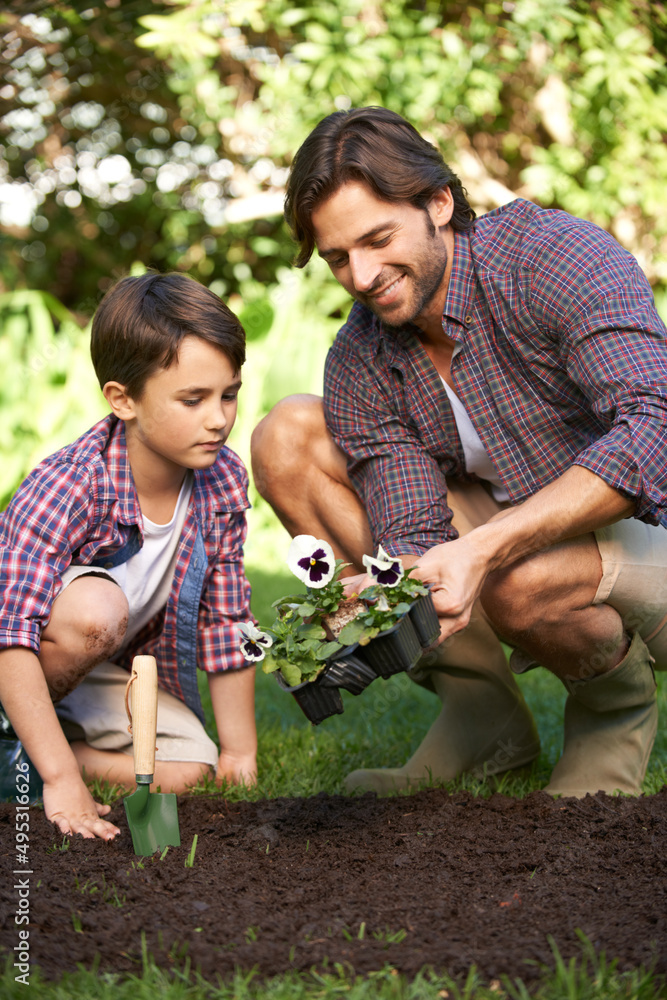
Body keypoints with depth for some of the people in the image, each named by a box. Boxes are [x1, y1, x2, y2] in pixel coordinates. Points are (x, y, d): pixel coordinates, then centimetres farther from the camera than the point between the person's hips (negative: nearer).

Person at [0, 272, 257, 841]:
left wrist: (239, 754, -3)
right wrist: (61, 782, -43)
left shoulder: (223, 481, -14)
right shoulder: (67, 489, -32)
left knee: (186, 771, -15)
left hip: (110, 669, 6)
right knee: (94, 608, -36)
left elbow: (225, 622, -3)